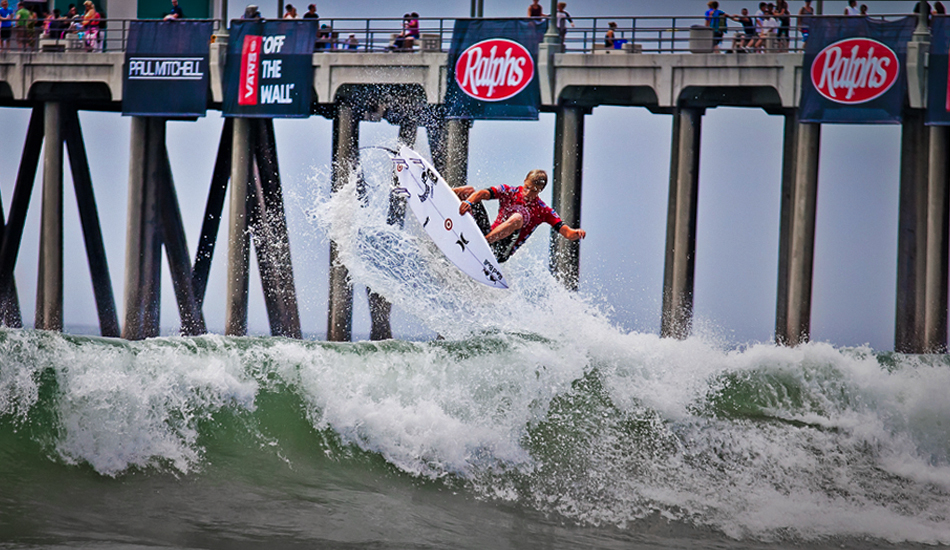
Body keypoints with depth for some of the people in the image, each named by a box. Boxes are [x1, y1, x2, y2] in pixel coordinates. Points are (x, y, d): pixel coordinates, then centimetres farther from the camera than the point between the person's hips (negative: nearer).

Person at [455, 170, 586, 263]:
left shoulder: (544, 211, -1)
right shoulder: (509, 192, 3)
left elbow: (567, 233, -8)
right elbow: (483, 194, -13)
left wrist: (576, 233, -32)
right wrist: (468, 202, -34)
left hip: (501, 253, -3)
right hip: (486, 234, 3)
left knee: (517, 217, -35)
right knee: (469, 190, 0)